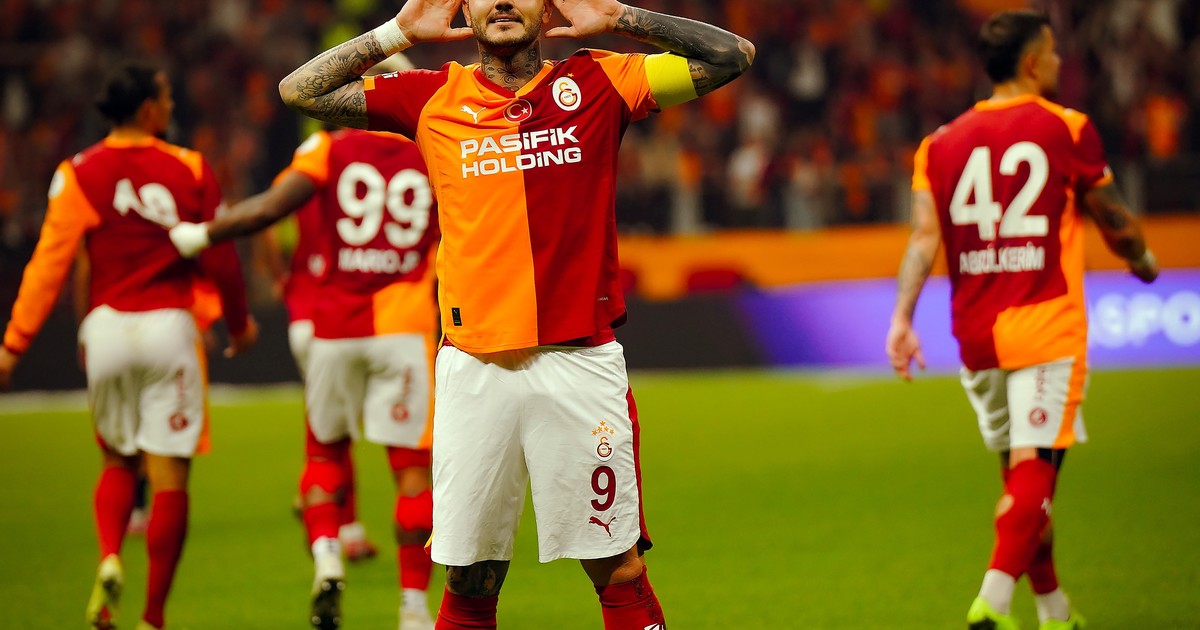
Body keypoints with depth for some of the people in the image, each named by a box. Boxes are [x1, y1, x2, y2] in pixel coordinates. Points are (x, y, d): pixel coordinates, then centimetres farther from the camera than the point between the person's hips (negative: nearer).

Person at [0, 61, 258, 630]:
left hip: (107, 327, 2)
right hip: (170, 327, -2)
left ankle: (109, 558, -6)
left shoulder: (80, 173, -2)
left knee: (118, 462, 20)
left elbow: (50, 263, -7)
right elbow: (220, 258, 3)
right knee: (169, 475, 3)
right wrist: (238, 321, 20)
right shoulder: (190, 170, -2)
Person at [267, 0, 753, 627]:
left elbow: (732, 55, 7)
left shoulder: (596, 83, 9)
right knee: (469, 579, 4)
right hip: (473, 365, 1)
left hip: (581, 360, -1)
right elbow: (299, 91, 13)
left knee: (618, 569, -1)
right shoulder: (434, 98, 11)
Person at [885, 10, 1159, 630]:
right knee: (1034, 469, -10)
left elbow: (923, 235, -2)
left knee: (1019, 470, 16)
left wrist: (902, 318, -7)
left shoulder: (943, 142, 9)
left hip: (976, 334, 5)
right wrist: (1142, 260, 26)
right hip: (1045, 325, -5)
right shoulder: (1067, 129, -2)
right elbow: (1115, 222, 6)